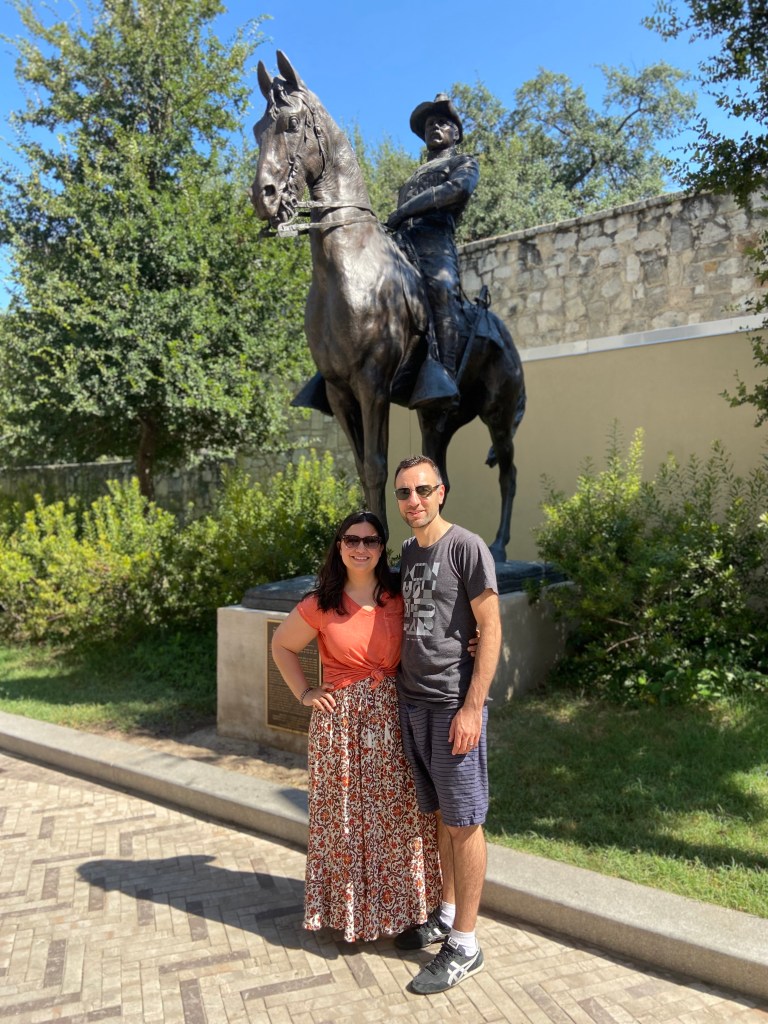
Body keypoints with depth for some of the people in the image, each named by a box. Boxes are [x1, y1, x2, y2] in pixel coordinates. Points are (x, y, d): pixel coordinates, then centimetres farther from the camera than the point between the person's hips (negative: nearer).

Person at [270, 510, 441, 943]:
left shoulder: (399, 596, -1)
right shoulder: (321, 605, -5)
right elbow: (282, 646, 8)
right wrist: (304, 692, 1)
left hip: (393, 717, 2)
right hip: (342, 719, -1)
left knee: (399, 814, 8)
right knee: (346, 817, 7)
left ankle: (403, 908, 28)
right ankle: (351, 912, 28)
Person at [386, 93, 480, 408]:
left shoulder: (465, 163, 22)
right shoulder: (413, 178, 42)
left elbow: (458, 188, -1)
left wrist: (404, 211, -8)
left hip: (434, 239, -7)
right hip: (399, 241, 7)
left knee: (442, 287, -38)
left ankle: (443, 376, -54)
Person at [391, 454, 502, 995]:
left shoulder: (466, 547, -9)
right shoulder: (407, 553, 12)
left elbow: (491, 630, -12)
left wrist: (472, 706, -16)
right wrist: (400, 691, 13)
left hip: (453, 705, -7)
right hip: (412, 702, 7)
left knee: (463, 822, 3)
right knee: (439, 816, 17)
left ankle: (465, 945, 15)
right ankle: (447, 914, 33)